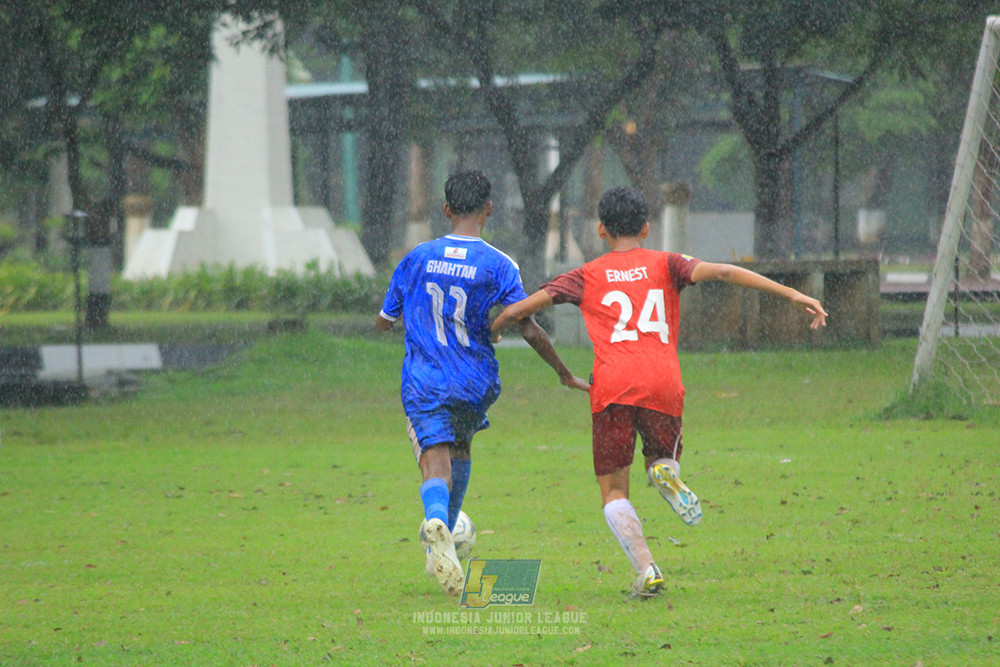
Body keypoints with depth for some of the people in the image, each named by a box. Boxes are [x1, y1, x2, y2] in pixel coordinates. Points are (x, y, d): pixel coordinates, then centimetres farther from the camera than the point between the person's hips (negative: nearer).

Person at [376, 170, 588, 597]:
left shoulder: (417, 258, 2)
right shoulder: (499, 266, -6)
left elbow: (383, 321, 11)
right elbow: (529, 330, -11)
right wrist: (564, 373, 1)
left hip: (423, 382, 0)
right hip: (475, 384, 0)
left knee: (435, 464, -9)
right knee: (460, 448, 27)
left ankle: (436, 519, -42)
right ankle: (444, 540, 29)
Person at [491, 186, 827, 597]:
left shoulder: (587, 277, 15)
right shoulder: (664, 265, 15)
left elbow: (517, 311, 13)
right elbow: (721, 272, 0)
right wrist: (791, 294, -4)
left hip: (612, 389, -1)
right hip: (663, 385, 1)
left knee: (613, 490, 9)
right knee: (663, 459, 25)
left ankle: (646, 571, -14)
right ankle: (667, 473, -14)